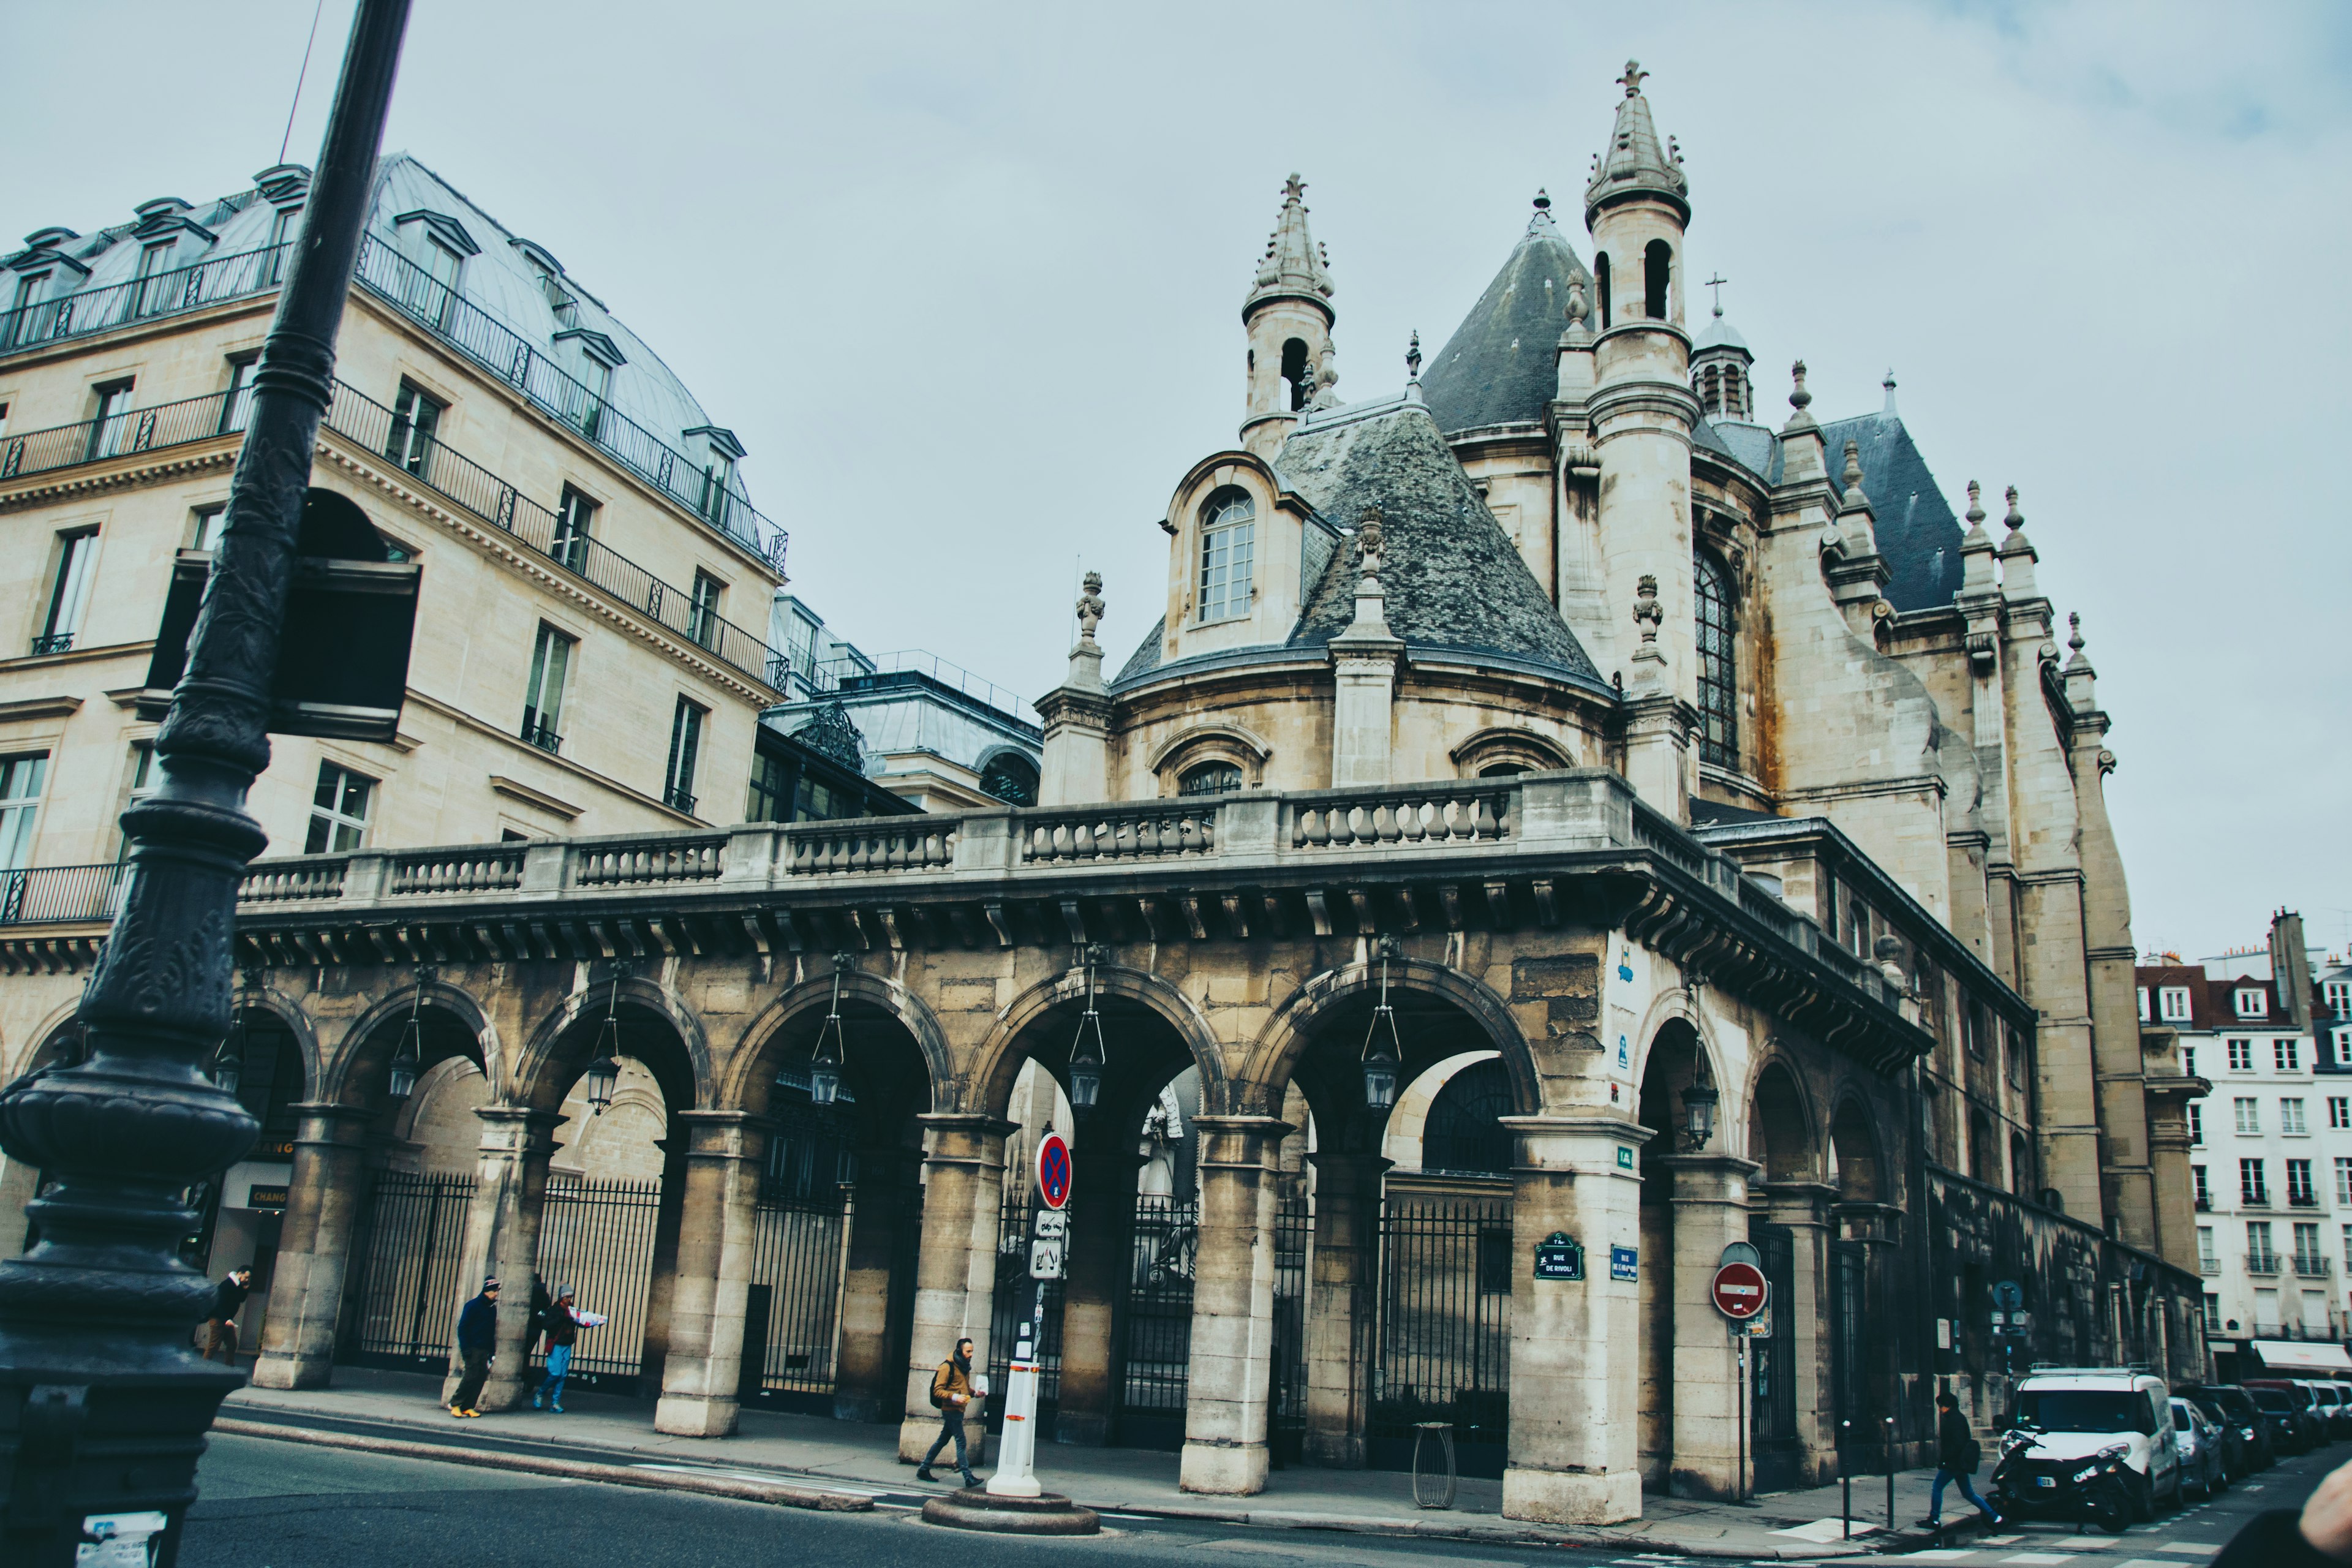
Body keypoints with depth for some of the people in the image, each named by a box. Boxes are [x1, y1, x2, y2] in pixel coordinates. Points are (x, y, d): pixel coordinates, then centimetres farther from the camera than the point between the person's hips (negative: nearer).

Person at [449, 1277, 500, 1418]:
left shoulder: (492, 1308, 15)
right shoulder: (473, 1305, -5)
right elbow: (462, 1327, -8)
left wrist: (492, 1350, 12)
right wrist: (465, 1348, -15)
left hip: (484, 1350, 7)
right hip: (473, 1348, -7)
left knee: (482, 1377, 0)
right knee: (472, 1376, -12)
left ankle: (468, 1407, 6)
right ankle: (455, 1404, 1)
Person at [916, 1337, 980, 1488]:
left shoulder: (964, 1367, 15)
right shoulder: (947, 1367, -12)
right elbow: (938, 1390, -16)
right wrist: (954, 1397, -29)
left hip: (958, 1411, 9)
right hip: (950, 1410, -9)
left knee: (942, 1441, 14)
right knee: (961, 1442, -10)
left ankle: (923, 1470, 23)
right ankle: (968, 1477, -10)